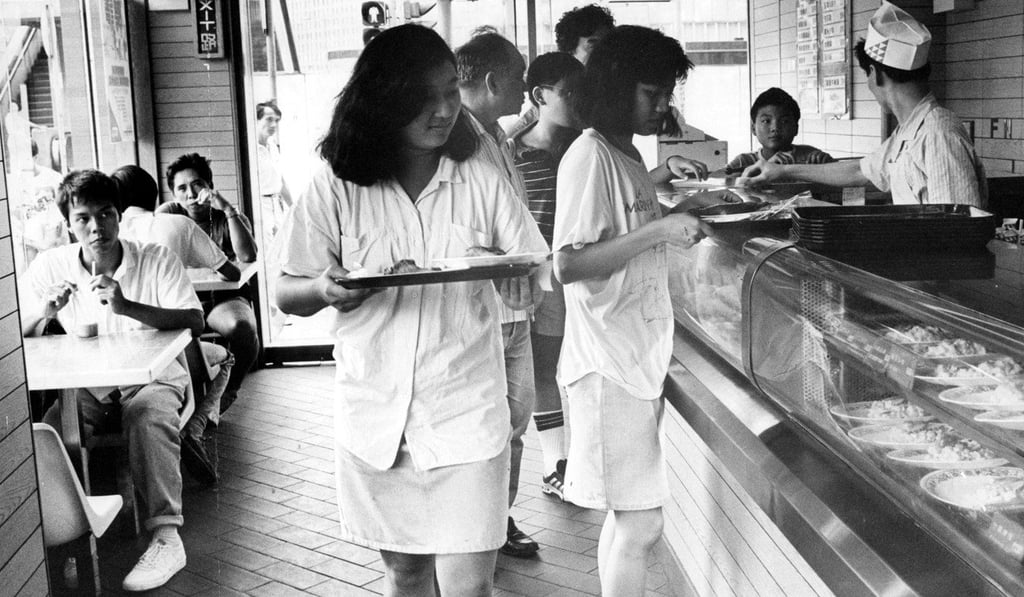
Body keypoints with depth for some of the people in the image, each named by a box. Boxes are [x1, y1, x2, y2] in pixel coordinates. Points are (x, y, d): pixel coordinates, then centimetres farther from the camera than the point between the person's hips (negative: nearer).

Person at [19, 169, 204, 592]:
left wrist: (127, 306, -32)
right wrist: (43, 313, -22)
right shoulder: (49, 267, -1)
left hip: (153, 378, -2)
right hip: (87, 385, 3)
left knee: (149, 416, -35)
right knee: (50, 430, -27)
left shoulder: (155, 259, -8)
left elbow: (195, 322, -20)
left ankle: (166, 535, -30)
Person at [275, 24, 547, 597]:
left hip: (465, 415, -1)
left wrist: (514, 272, -22)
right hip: (376, 415, 1)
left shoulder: (481, 181, -2)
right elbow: (287, 293, 2)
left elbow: (527, 290, 2)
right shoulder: (337, 188, -4)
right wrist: (325, 289, -21)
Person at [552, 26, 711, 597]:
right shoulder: (590, 155, -14)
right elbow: (569, 265, -20)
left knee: (626, 517, 15)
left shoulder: (628, 154, 14)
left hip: (640, 356, 9)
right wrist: (657, 230, -23)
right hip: (609, 362, -9)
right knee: (642, 522, -5)